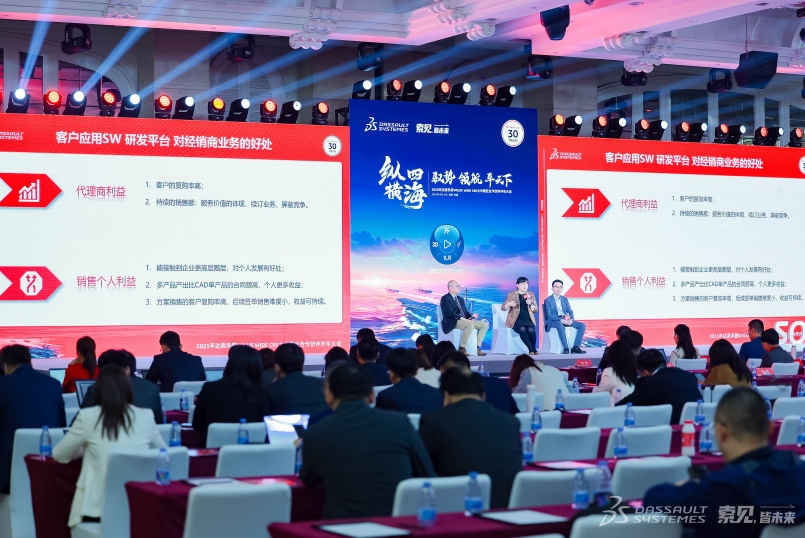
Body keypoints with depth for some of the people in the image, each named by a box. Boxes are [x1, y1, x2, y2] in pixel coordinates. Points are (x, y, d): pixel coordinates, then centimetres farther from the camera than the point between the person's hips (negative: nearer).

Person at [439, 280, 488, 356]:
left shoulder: (461, 299, 24)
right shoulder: (445, 298, -3)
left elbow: (466, 312, 19)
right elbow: (450, 313, -16)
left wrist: (472, 316, -4)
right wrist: (462, 318, -24)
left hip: (465, 321, 9)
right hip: (452, 322, -9)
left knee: (484, 324, -7)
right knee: (470, 324, -36)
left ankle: (477, 347, -10)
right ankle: (462, 349, -30)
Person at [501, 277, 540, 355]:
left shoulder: (531, 295, 13)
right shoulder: (511, 295, 5)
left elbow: (535, 309, 10)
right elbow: (503, 308, 3)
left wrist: (530, 304, -10)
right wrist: (509, 304, -18)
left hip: (528, 320, 2)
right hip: (516, 320, -2)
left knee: (531, 330, -32)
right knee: (522, 329, -35)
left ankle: (533, 349, -11)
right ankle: (532, 349, -26)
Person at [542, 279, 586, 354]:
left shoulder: (565, 299, 18)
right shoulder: (548, 300, -2)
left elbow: (570, 311, 12)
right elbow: (549, 315, -12)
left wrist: (571, 319, -11)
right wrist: (561, 320, -25)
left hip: (565, 320, 6)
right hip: (553, 321, -6)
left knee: (582, 325, -13)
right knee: (560, 325, -42)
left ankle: (575, 347, -18)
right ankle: (565, 348, -39)